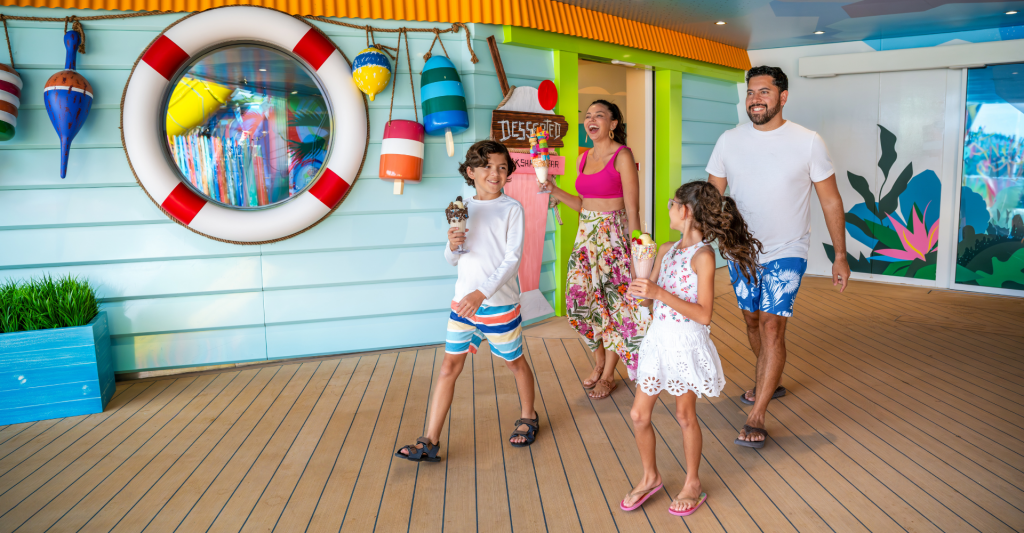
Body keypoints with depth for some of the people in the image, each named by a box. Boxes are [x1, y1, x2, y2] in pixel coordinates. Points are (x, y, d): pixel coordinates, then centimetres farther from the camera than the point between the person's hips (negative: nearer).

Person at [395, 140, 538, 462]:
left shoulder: (511, 209, -6)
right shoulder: (463, 209, 7)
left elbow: (513, 259, -15)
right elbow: (453, 261, 13)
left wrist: (482, 292, -25)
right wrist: (452, 245, -10)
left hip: (500, 303, -4)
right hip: (463, 302, 4)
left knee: (514, 362, 14)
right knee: (449, 366, 3)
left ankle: (528, 418, 39)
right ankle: (430, 443, 9)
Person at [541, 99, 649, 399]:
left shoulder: (622, 156, -9)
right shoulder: (584, 158, 11)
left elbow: (632, 209, -12)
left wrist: (635, 252, -14)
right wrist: (553, 189, 5)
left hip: (614, 236, -6)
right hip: (587, 236, 7)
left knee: (614, 304, 2)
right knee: (582, 301, 6)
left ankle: (608, 375, 18)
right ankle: (599, 362, 29)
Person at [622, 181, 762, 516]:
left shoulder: (703, 255, -16)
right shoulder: (666, 250, 6)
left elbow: (704, 315, -21)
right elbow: (647, 296, 9)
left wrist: (660, 294, -27)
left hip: (687, 343, -7)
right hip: (658, 338, 7)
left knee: (685, 416, 10)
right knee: (639, 415, 10)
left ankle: (693, 484, 31)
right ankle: (650, 477, 31)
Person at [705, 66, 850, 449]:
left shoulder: (808, 143, -8)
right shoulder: (729, 141, -2)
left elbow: (830, 200, -2)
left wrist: (840, 255, -2)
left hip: (786, 252, -4)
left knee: (772, 326, -11)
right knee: (752, 319, 16)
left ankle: (755, 419, -5)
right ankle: (770, 382, 42)